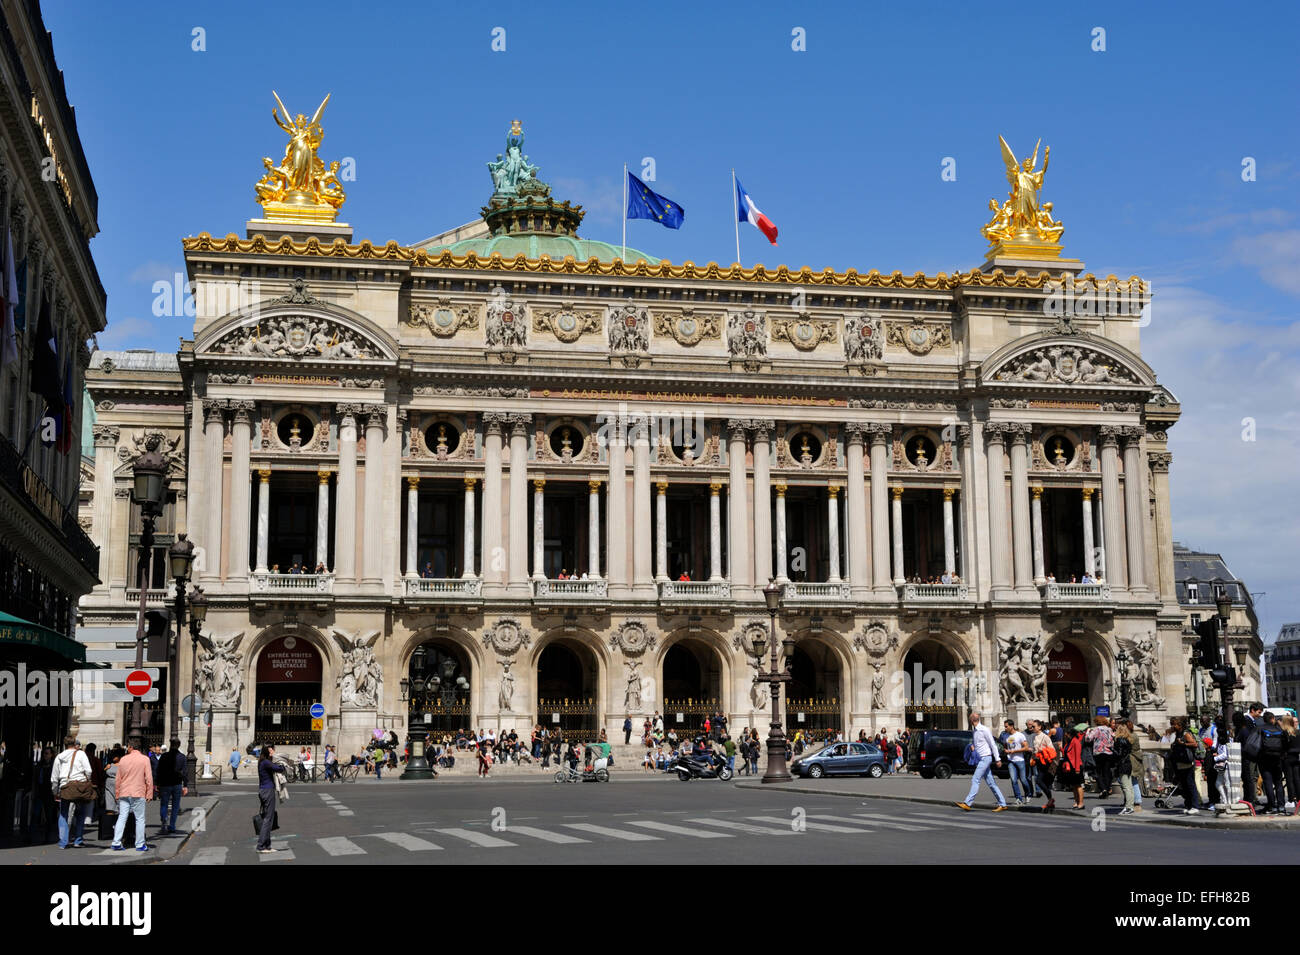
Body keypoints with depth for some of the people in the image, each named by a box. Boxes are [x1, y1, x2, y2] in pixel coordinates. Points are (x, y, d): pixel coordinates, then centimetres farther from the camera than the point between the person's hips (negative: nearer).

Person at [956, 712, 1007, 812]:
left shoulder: (984, 730, -11)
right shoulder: (974, 731, 14)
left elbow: (993, 744, -10)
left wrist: (997, 759, -11)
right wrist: (972, 745, 12)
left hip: (986, 758, -9)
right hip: (979, 759, 9)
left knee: (975, 780, -14)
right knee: (990, 783, 7)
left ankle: (967, 803, -18)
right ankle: (1002, 804, 10)